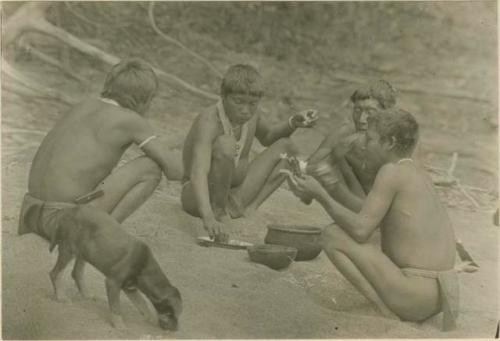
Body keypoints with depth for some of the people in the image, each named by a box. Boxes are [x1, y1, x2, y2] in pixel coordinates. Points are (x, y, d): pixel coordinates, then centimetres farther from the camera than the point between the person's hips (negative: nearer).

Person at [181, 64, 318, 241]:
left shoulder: (251, 113, -5)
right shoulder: (209, 122, -28)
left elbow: (267, 137, 20)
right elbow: (198, 174, -42)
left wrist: (293, 123, 0)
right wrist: (208, 218, -57)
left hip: (234, 192, 8)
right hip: (196, 196, -8)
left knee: (285, 147, 1)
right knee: (225, 144, -33)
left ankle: (240, 206, -9)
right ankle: (218, 210, -13)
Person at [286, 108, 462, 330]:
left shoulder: (391, 171, -11)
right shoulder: (419, 175, 16)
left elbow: (360, 230, -17)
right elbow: (362, 214, 21)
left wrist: (319, 195, -10)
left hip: (413, 297, -10)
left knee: (332, 235, -6)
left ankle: (386, 310, -8)